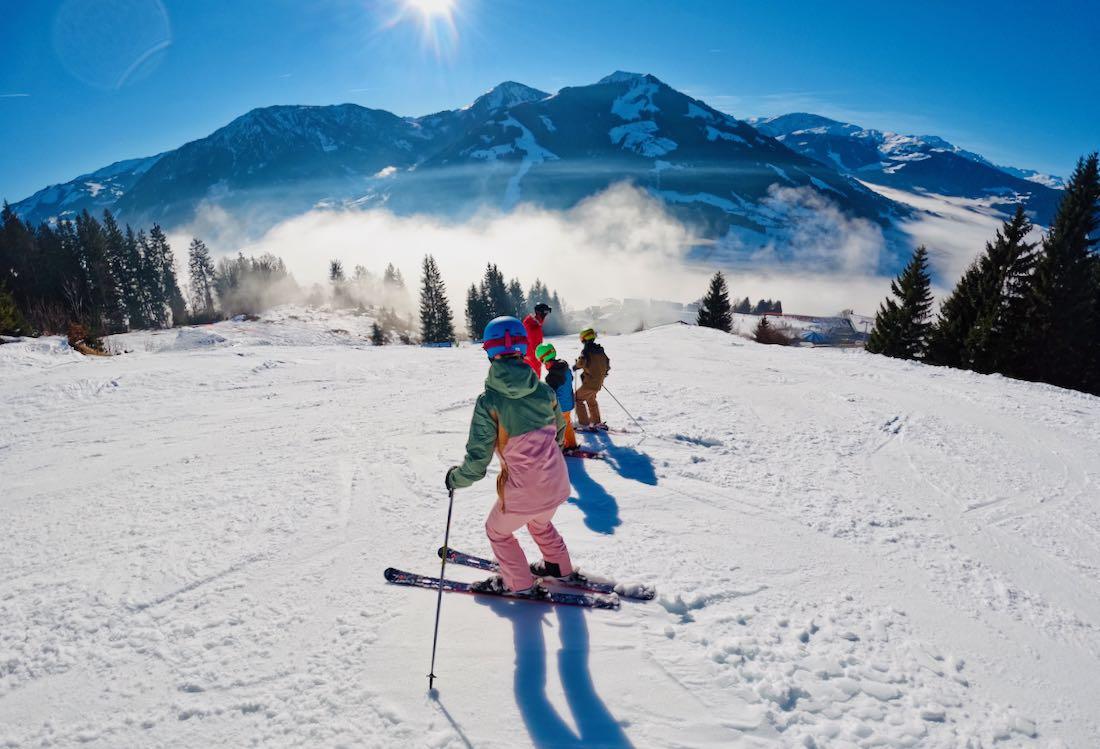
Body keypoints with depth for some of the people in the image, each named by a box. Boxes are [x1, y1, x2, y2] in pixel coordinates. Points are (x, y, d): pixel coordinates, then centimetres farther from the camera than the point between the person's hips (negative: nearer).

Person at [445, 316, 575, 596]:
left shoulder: (488, 401, -18)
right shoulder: (544, 390, -5)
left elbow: (477, 462, -16)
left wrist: (455, 479, 4)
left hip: (523, 492, -5)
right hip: (558, 483, 5)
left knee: (497, 531, 26)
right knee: (540, 523, 36)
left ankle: (520, 584, 38)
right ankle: (559, 566, 51)